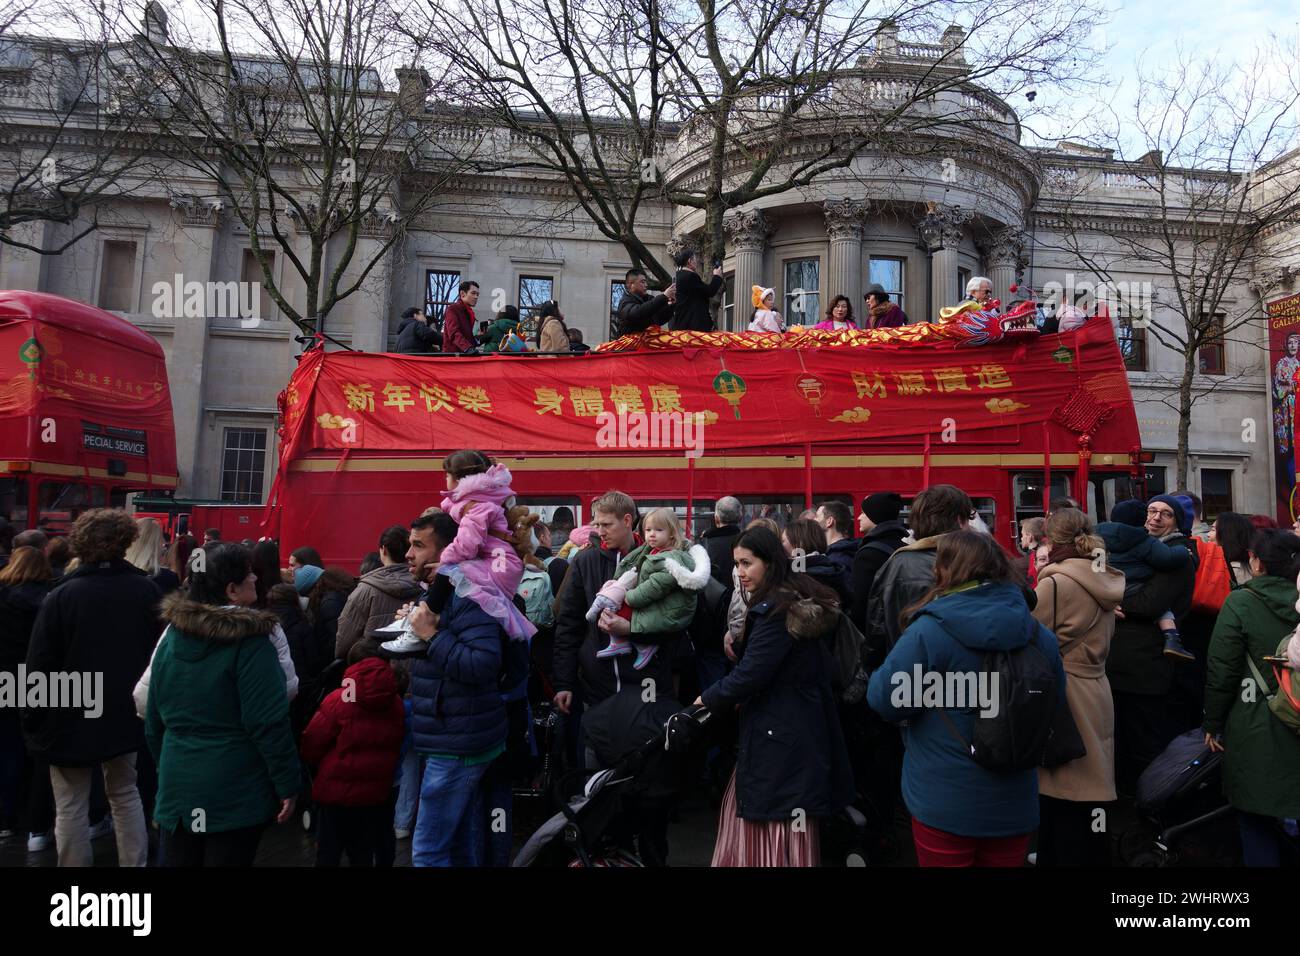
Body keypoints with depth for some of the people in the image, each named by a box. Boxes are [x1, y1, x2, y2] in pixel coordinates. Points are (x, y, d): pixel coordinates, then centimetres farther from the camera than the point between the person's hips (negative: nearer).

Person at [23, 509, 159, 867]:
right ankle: (136, 865, 22)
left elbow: (39, 667, -12)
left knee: (71, 808, 8)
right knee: (126, 796, 17)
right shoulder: (147, 590, -6)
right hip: (126, 714, 4)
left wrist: (33, 720, 1)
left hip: (72, 718, -3)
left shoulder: (62, 596, -15)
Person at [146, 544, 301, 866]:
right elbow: (269, 722, -20)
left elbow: (154, 717, 10)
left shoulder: (173, 632, 2)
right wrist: (287, 784, -12)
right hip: (235, 790, -6)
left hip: (177, 783, 6)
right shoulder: (249, 638, -18)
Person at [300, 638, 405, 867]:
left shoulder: (338, 701, -15)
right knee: (365, 853, 16)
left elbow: (310, 747, -8)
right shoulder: (396, 704, -2)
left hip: (336, 791, -3)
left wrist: (317, 767, 13)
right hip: (376, 792, 3)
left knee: (328, 854, 12)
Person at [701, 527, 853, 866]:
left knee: (774, 833, 1)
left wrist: (708, 700, -5)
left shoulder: (775, 611, -20)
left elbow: (749, 675, -20)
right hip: (797, 727, 10)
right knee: (750, 817, 18)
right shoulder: (799, 601, 10)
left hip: (779, 737, -10)